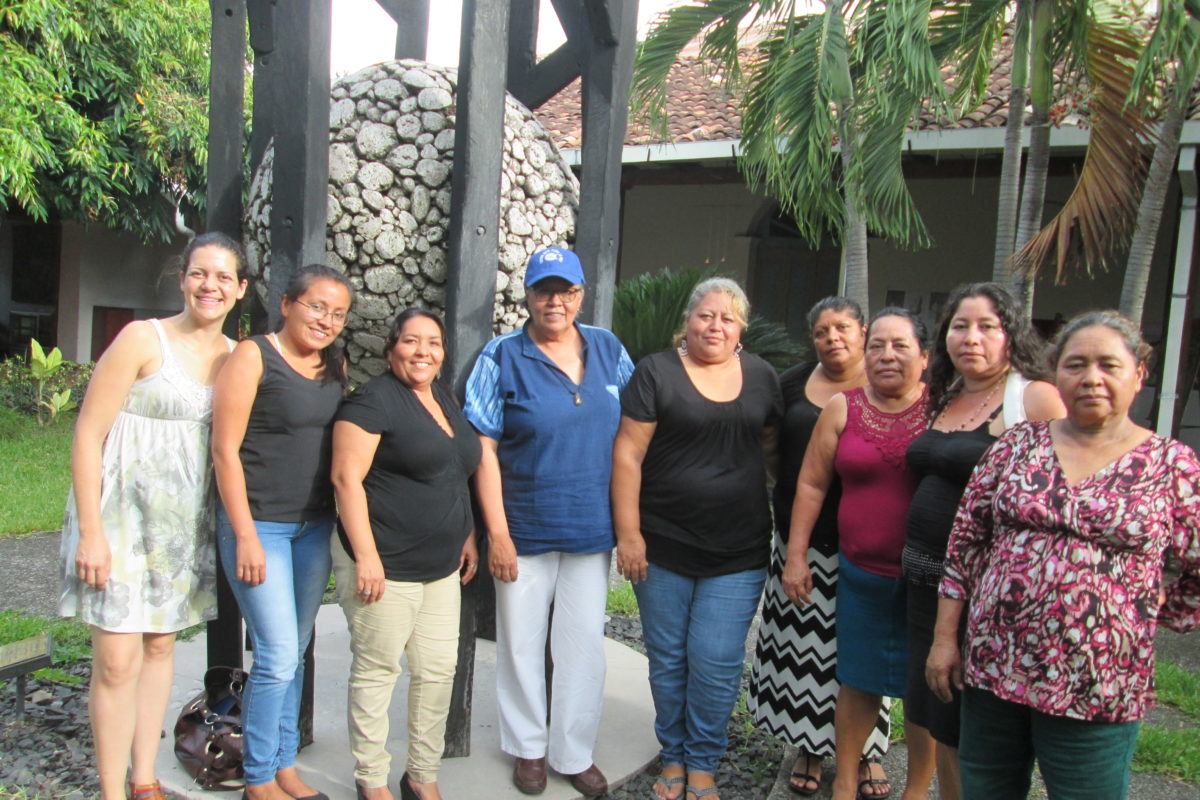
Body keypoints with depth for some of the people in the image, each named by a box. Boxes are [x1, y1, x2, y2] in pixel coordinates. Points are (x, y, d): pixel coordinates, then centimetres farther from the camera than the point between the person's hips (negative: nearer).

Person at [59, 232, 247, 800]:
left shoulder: (235, 357, 5)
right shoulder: (144, 339, -11)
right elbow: (88, 435, -12)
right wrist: (91, 533, -15)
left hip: (185, 520, 6)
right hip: (121, 513, -5)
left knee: (161, 646, 14)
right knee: (117, 662, -4)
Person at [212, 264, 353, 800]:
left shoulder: (335, 366, 8)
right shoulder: (253, 356, -9)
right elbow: (225, 449, -12)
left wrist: (342, 522, 8)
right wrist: (245, 536, -15)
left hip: (315, 527, 6)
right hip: (260, 524, -6)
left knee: (294, 654, 14)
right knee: (278, 656, -4)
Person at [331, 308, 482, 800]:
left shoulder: (444, 400, 13)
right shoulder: (374, 400, -11)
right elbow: (347, 477, -17)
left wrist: (467, 535, 15)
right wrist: (366, 555, -20)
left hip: (441, 567, 8)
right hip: (385, 566, -7)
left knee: (439, 670, 11)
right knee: (377, 671, 5)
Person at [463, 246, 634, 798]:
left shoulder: (608, 348, 2)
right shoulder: (503, 357, -7)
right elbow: (484, 448, -9)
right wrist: (497, 531, -12)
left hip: (592, 528, 2)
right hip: (525, 529, -2)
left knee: (584, 644, 11)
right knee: (521, 642, 13)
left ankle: (574, 753, 30)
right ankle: (528, 746, 35)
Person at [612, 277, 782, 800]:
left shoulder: (761, 376, 5)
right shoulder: (656, 373, -5)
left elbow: (770, 443, 15)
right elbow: (627, 454, -8)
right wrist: (628, 533, -11)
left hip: (738, 553, 2)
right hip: (664, 548, -1)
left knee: (717, 664, 3)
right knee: (668, 659, 11)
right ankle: (673, 756, 32)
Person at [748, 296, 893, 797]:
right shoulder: (794, 383, 7)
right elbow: (770, 450, 15)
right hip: (802, 538, 3)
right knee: (802, 643, 8)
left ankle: (865, 751, 27)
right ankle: (809, 747, 25)